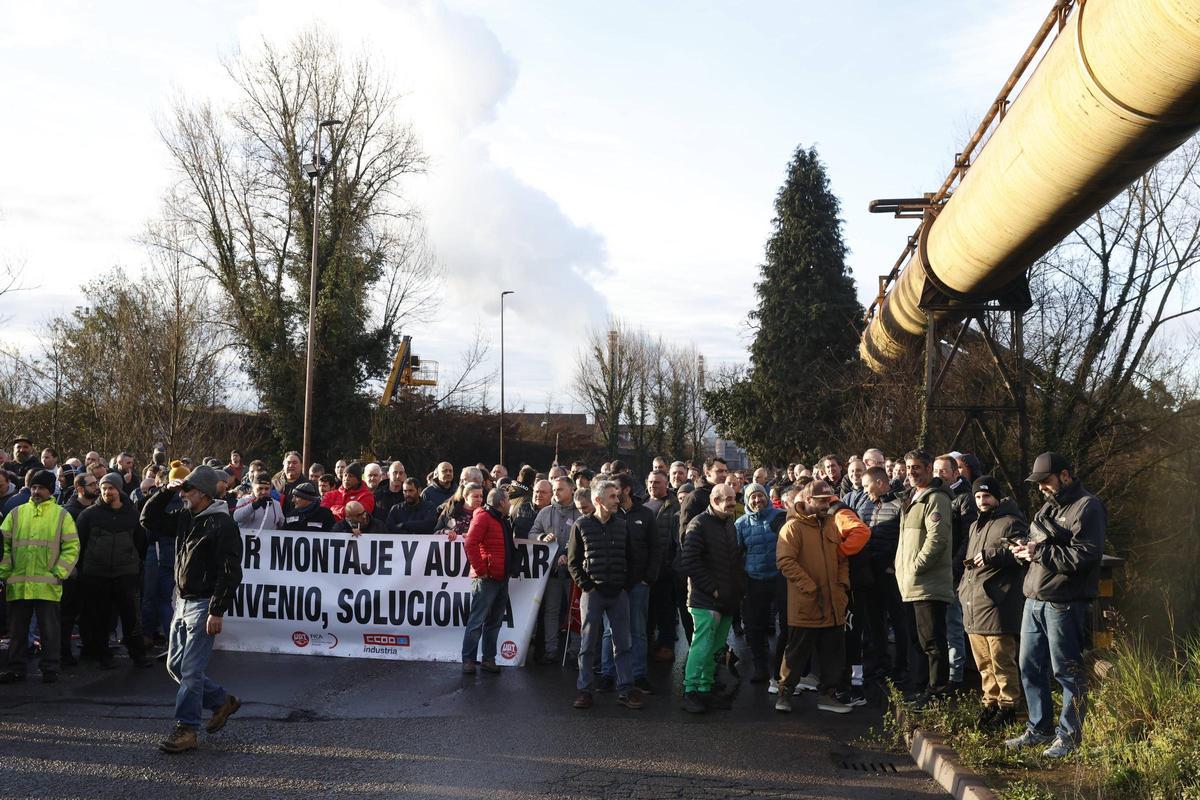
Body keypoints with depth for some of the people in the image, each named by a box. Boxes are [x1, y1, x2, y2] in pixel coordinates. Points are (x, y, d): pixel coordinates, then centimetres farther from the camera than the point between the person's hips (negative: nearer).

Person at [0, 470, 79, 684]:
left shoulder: (61, 515, 4)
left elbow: (72, 547, 1)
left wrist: (59, 574, -7)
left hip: (47, 586, -2)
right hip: (18, 584, 3)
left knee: (49, 630, 2)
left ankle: (50, 669, 9)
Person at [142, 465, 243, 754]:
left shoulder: (223, 524, -16)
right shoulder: (184, 516, 8)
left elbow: (230, 572, -19)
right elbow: (150, 517, 20)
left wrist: (218, 611, -23)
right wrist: (166, 491, 3)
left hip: (204, 604, -9)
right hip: (182, 601, 9)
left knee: (190, 671, -7)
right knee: (175, 666, 14)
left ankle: (186, 730, 2)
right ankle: (222, 701, 28)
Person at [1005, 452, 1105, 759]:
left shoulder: (1088, 507, -9)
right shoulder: (1048, 507, 20)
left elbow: (1085, 555, -18)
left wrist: (1040, 551, -17)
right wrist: (1024, 550, 4)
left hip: (1064, 604, -9)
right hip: (1034, 599, 9)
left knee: (1067, 671, -1)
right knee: (1030, 667, 12)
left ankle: (1069, 735, 9)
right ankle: (1039, 728, 24)